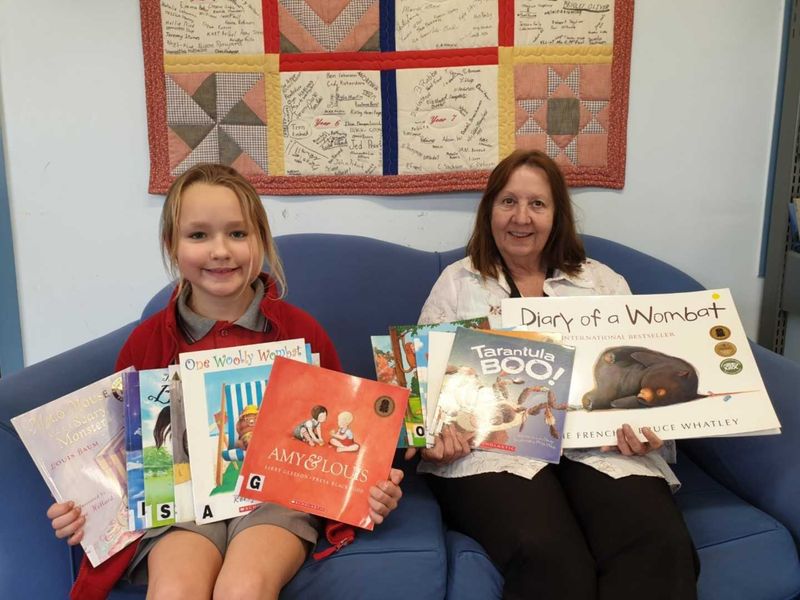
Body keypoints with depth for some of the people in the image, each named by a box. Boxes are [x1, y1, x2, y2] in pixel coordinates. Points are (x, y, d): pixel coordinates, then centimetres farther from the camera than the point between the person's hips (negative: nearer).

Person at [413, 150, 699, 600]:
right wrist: (434, 429, -13)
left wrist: (647, 429, -10)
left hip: (600, 444, 2)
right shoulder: (457, 282, 14)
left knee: (661, 547, -27)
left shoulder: (604, 283, 19)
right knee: (547, 555, -31)